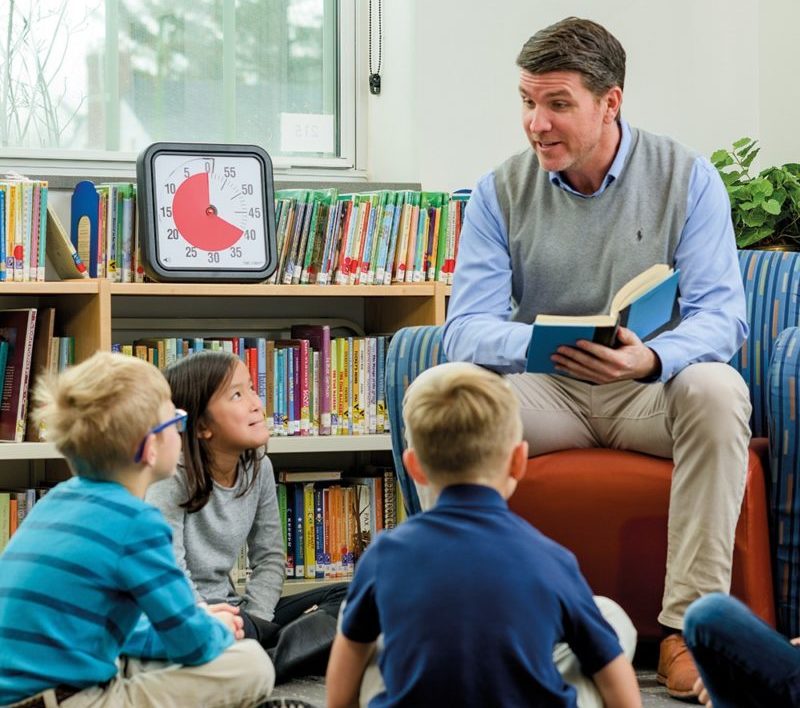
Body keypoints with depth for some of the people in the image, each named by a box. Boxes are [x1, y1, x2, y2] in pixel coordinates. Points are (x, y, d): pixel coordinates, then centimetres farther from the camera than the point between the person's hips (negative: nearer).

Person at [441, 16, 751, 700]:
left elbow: (722, 313, -13)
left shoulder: (688, 178, -4)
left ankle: (688, 626, -31)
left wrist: (651, 357, -36)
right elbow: (466, 328, -9)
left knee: (717, 388, -34)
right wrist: (537, 344, -33)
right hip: (544, 389, 1)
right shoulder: (500, 192, -1)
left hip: (650, 391, -1)